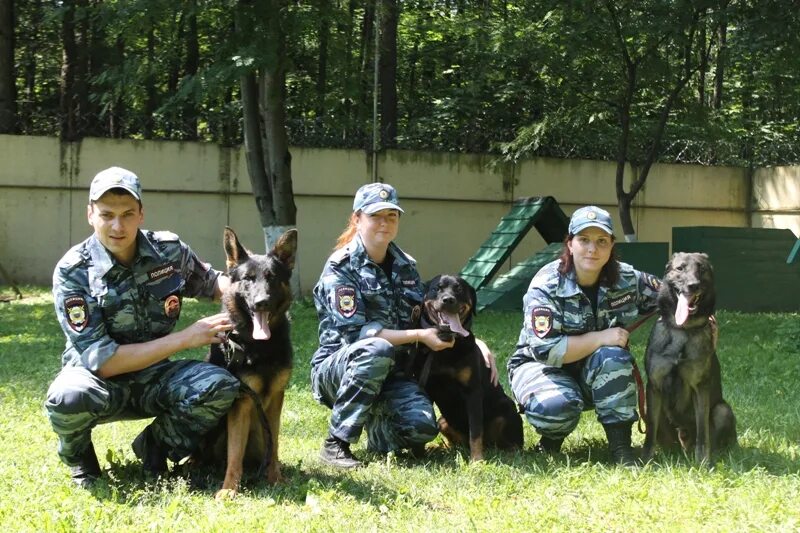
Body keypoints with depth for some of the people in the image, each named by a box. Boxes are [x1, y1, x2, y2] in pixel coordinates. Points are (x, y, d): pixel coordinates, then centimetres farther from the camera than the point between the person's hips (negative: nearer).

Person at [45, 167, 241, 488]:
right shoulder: (73, 272, -19)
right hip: (98, 378, -3)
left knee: (221, 387, -26)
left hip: (154, 377, 3)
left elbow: (209, 283, 14)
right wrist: (185, 338, -25)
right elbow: (102, 361, -23)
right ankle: (77, 453, -1)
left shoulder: (169, 251, -8)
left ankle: (155, 446, 3)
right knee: (68, 398, -38)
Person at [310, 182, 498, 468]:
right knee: (377, 350, -39)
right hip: (337, 367, -4)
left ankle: (378, 433, 11)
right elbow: (355, 333, -19)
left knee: (422, 428, -25)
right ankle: (336, 443, -25)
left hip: (391, 371, 5)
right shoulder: (340, 267, -10)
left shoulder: (404, 265, 9)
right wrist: (418, 336, -24)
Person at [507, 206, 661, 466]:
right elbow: (546, 350, -29)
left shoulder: (627, 279, -9)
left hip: (598, 374, 4)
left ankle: (621, 446, -21)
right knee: (556, 405, -37)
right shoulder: (546, 286, -22)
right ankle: (551, 438, 0)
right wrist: (600, 338, -29)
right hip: (541, 366, -4)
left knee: (613, 357, -31)